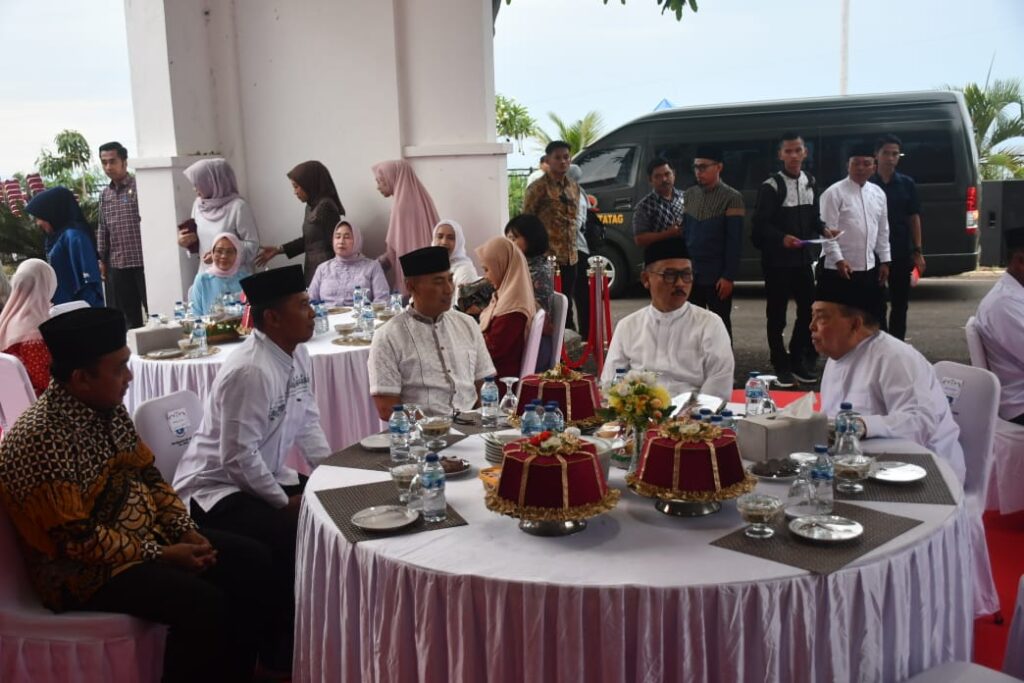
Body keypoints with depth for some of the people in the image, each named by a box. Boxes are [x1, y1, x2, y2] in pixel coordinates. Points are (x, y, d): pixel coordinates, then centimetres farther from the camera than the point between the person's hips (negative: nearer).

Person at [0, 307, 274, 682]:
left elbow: (147, 474, 10)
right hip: (85, 568, -8)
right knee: (203, 604, -28)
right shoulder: (38, 440, -24)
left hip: (147, 534, 9)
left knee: (253, 562, -1)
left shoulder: (107, 408, 1)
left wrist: (185, 530, -4)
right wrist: (160, 555, -19)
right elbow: (76, 538, -24)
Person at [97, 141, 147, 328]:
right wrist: (102, 259, 14)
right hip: (116, 265, 6)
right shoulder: (105, 194, 14)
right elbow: (103, 229, 19)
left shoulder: (139, 186, -4)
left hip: (142, 261, -6)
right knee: (126, 318, 10)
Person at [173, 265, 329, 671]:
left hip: (265, 478, 9)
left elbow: (307, 422, 8)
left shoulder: (297, 355, 1)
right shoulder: (250, 371, -26)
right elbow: (238, 458, -26)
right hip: (215, 490, -9)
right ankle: (282, 650, -5)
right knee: (291, 537, -26)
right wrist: (285, 502, -17)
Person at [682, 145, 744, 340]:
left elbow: (734, 241, -10)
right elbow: (684, 234, 11)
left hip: (717, 276, -5)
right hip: (690, 274, 5)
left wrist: (728, 276, -15)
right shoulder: (688, 195, 9)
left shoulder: (732, 198, -7)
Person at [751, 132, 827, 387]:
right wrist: (782, 238, -26)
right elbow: (761, 224, -11)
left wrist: (824, 230, -2)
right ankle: (781, 366, 14)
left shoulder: (810, 183, 11)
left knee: (808, 310, 9)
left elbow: (814, 218, 17)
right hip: (778, 260, -5)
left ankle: (797, 361, 24)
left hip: (804, 258, 6)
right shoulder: (771, 186, -8)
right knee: (777, 315, 2)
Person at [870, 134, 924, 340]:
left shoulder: (907, 184, 5)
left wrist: (917, 251, 1)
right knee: (877, 303, 3)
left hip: (901, 253, 2)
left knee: (900, 303, 8)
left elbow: (914, 218, 7)